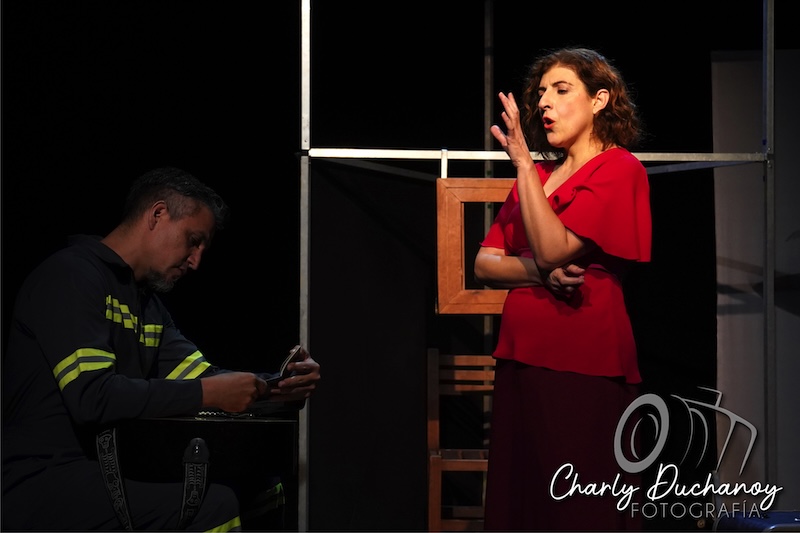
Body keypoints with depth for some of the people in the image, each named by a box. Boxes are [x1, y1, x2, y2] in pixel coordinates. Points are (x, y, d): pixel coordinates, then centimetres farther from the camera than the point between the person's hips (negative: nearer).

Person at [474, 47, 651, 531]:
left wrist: (523, 162, -13)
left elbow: (553, 249, -16)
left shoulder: (619, 169, -4)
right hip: (521, 357, 7)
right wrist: (539, 273, -10)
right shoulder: (538, 175, 17)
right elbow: (484, 263, 10)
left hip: (583, 364, -7)